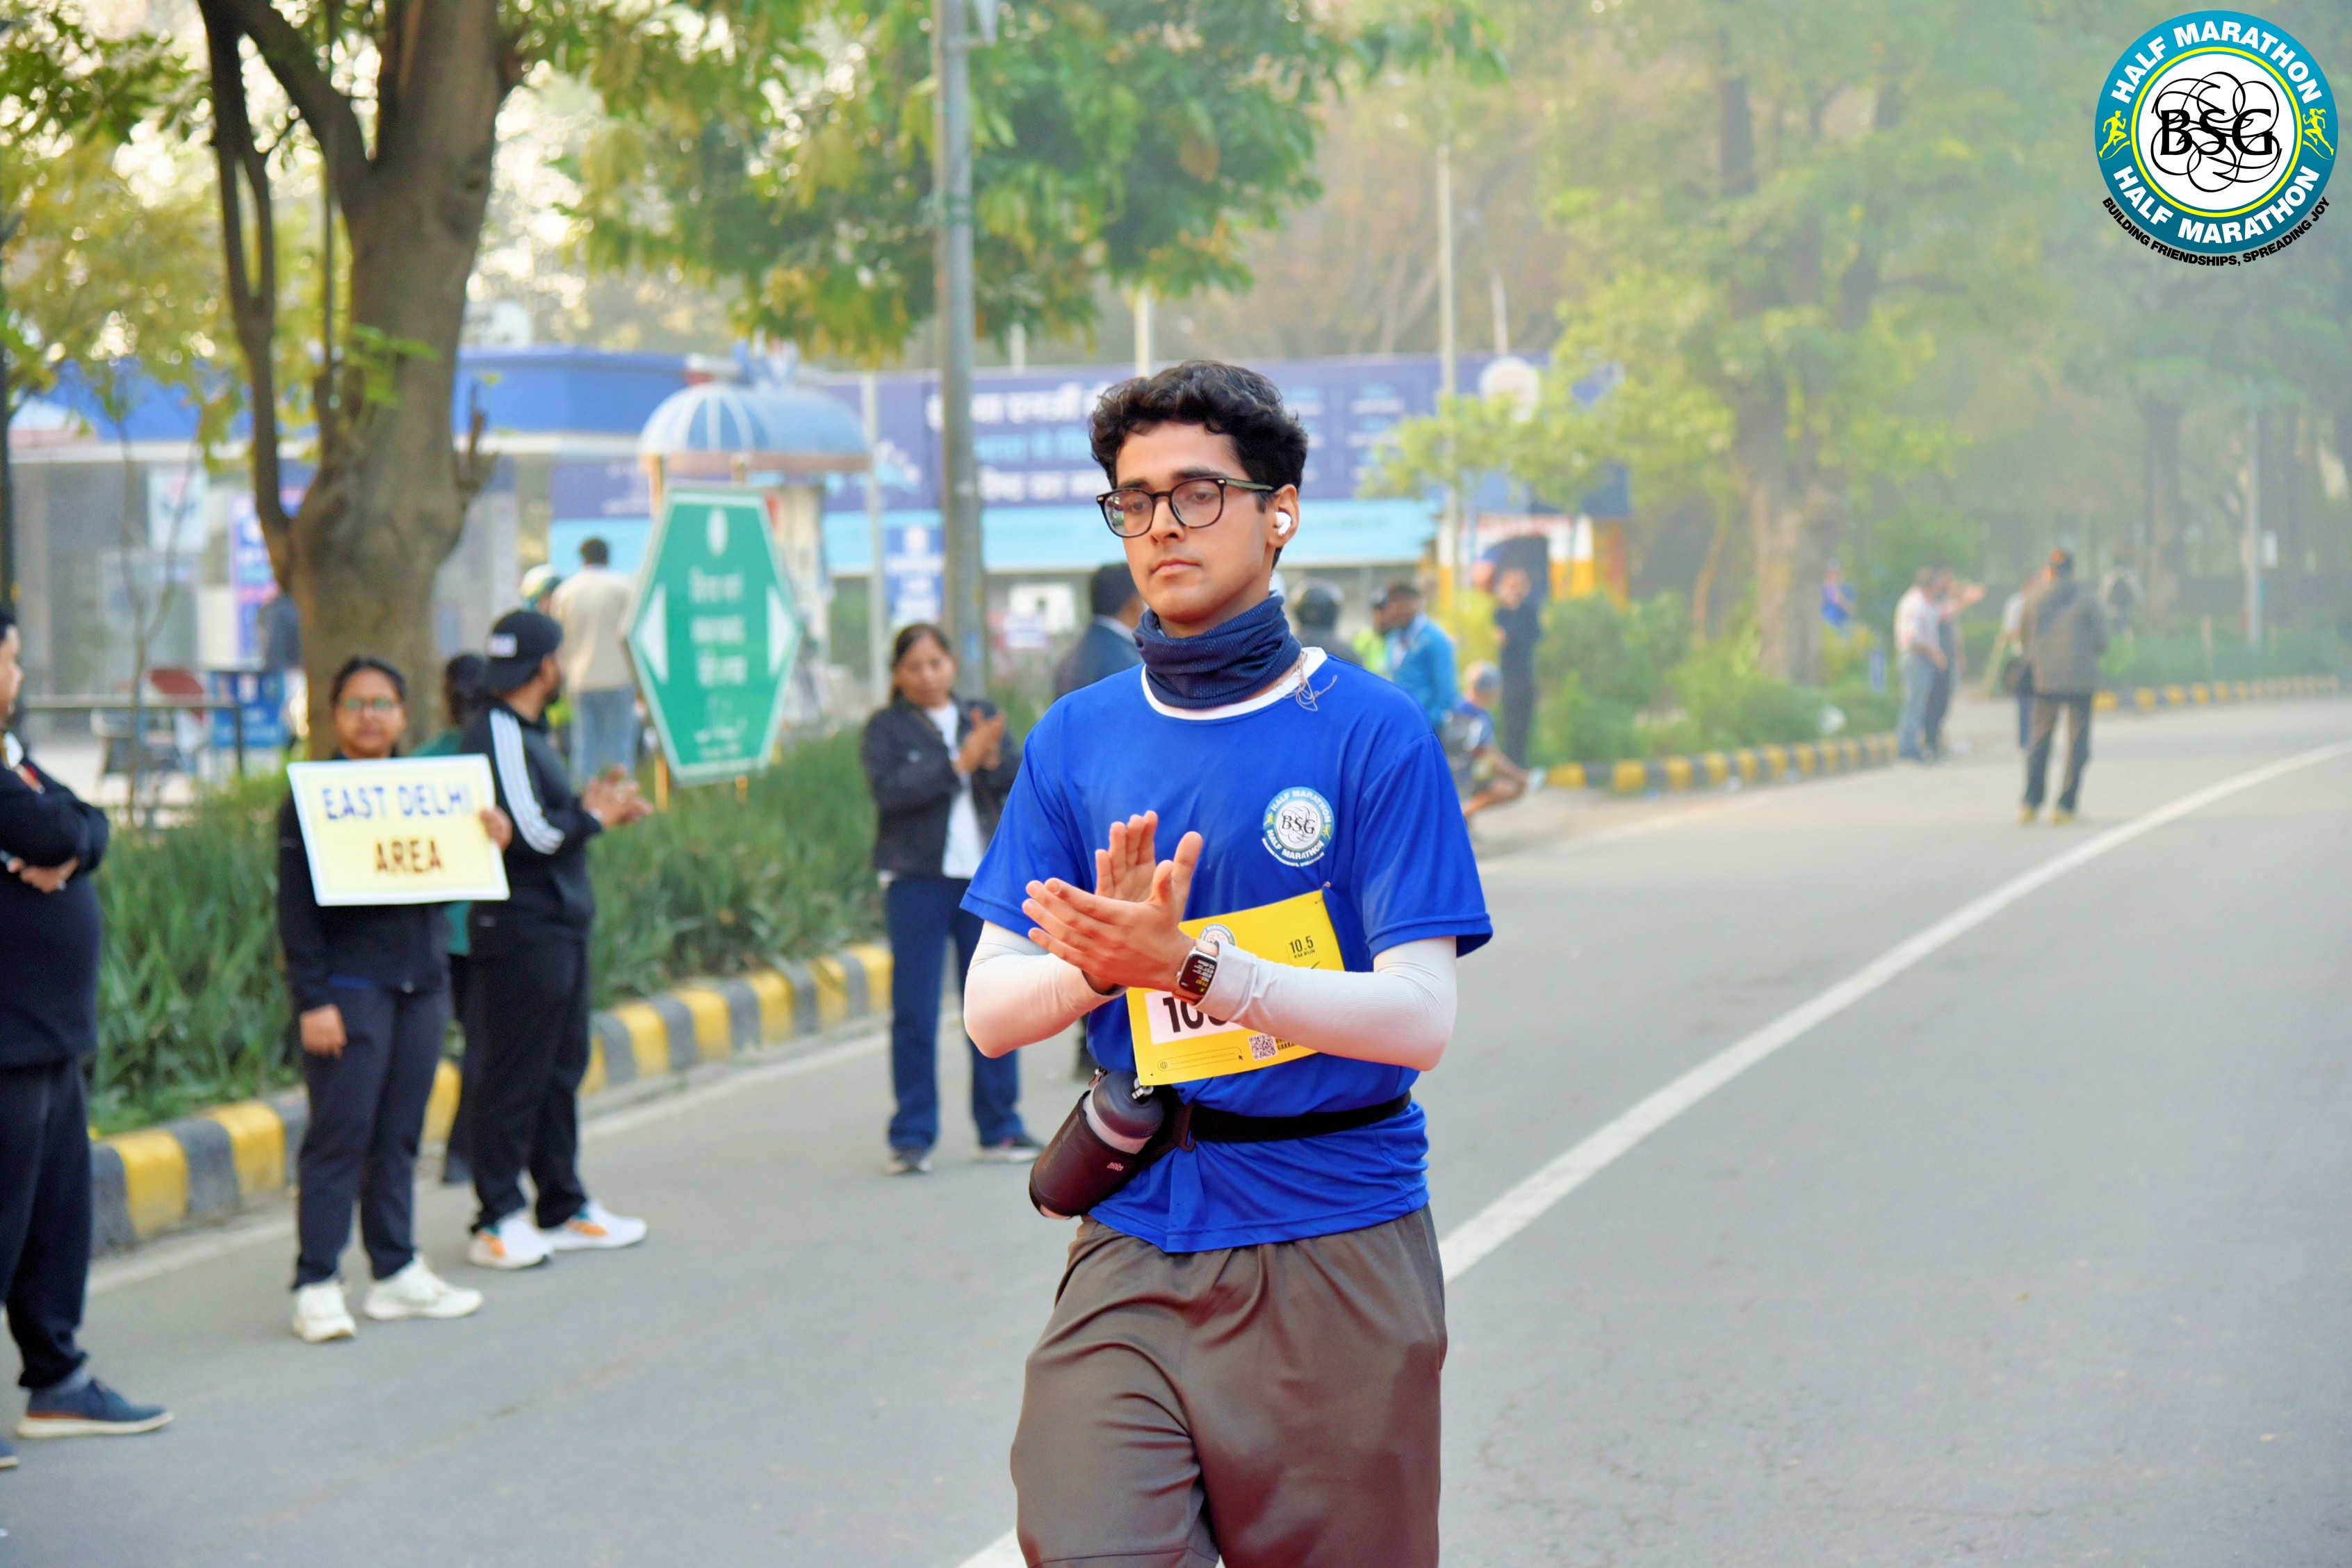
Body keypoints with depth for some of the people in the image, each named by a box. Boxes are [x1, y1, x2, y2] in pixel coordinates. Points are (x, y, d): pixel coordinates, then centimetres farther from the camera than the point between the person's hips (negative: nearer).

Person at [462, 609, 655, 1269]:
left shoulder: (525, 734, 18)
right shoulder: (499, 737, -15)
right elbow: (531, 835, -21)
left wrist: (591, 805, 6)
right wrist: (594, 817, -6)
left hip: (559, 928, 11)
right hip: (521, 933, -11)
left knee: (560, 1068, 15)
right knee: (516, 1077, -5)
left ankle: (563, 1207, 23)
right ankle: (497, 1221, 0)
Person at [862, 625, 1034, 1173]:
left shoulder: (983, 717, 12)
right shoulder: (887, 728, 1)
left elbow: (1019, 783, 3)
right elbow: (888, 789, -15)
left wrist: (994, 759, -18)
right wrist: (958, 763, -18)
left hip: (985, 879, 3)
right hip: (916, 880, -3)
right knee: (914, 1013, -3)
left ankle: (1000, 1128, 15)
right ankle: (911, 1137, 2)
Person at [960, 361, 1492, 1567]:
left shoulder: (1370, 732, -4)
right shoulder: (1077, 742, 8)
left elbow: (1419, 1017, -12)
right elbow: (990, 1012, 5)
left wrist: (1193, 970, -24)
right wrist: (1101, 962, -17)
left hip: (1332, 1251, -2)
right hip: (1135, 1237, 2)